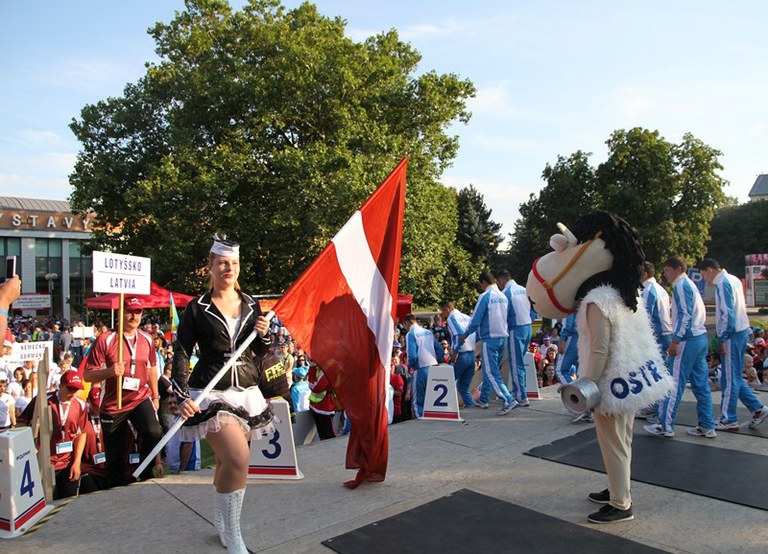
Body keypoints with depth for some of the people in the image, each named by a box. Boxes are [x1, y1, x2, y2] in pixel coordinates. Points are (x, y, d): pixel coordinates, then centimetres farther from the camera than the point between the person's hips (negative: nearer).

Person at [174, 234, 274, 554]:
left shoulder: (251, 306, 8)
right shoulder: (198, 308, -3)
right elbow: (181, 353, -4)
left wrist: (264, 336, -7)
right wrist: (181, 396, -13)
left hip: (246, 392, 5)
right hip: (210, 393, -4)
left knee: (227, 462, 13)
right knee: (238, 458, -20)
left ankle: (221, 525, 36)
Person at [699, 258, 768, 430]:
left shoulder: (723, 284, -15)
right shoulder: (734, 279, 13)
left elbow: (727, 313, -20)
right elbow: (736, 308, 17)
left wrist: (722, 339, -15)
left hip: (732, 334, -10)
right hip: (742, 331, 10)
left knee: (730, 378, -1)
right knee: (734, 377, 17)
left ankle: (728, 420, 7)